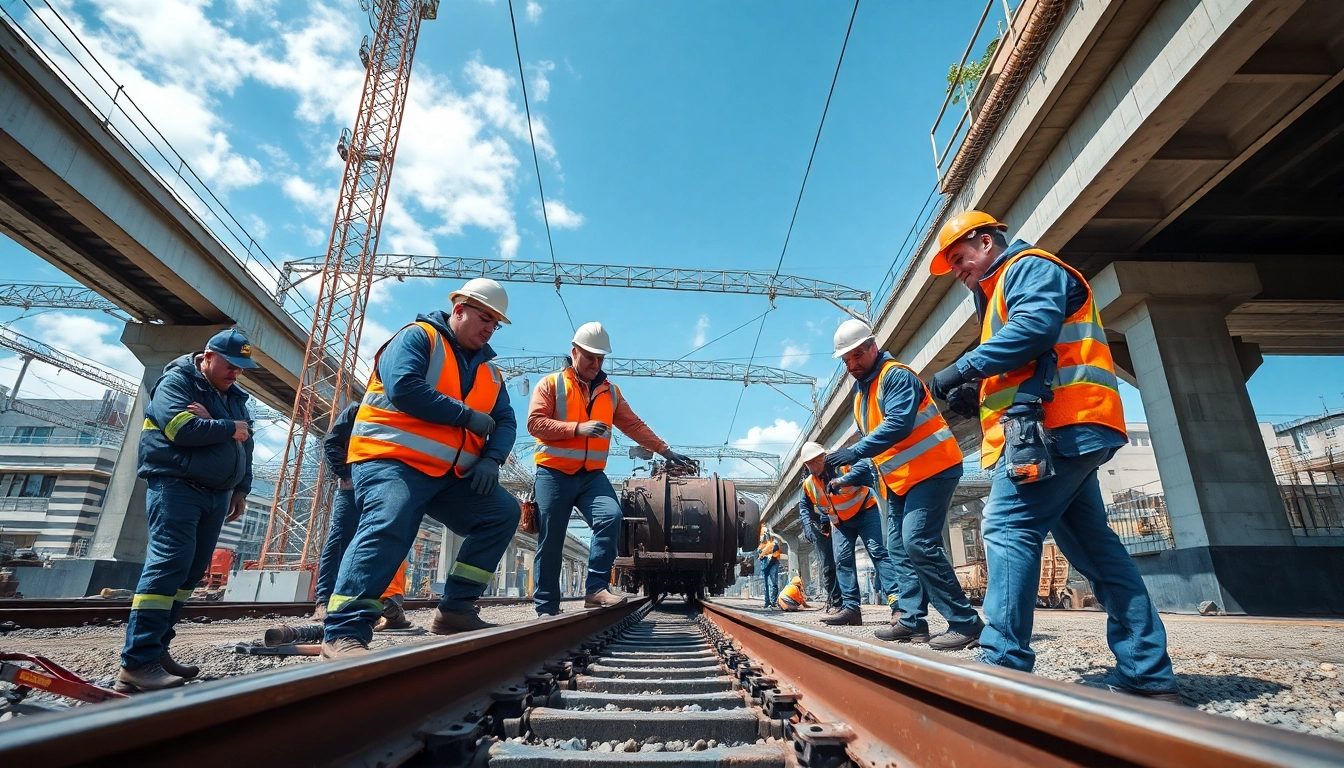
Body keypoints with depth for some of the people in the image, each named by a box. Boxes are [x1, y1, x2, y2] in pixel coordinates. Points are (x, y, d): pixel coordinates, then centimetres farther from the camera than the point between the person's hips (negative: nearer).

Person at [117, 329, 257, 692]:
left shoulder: (235, 396, 18)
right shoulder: (176, 382, -4)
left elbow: (245, 446, 20)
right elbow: (182, 428, -22)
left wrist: (241, 489, 12)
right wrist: (230, 429, -8)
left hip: (217, 494, 8)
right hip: (176, 486, -8)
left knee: (192, 570, 6)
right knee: (169, 563, -16)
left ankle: (156, 649, 12)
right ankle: (136, 664, -14)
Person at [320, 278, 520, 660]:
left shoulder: (488, 371, 17)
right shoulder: (418, 337, -3)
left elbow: (506, 422, 11)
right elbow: (403, 389, -21)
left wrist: (491, 458, -10)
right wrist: (467, 416, -15)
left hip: (450, 475, 7)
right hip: (390, 460, -7)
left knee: (504, 511, -4)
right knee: (388, 527, -29)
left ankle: (455, 609, 0)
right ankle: (344, 633, -23)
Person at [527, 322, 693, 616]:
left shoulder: (611, 392, 16)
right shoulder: (550, 384, 3)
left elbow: (634, 425, 18)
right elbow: (535, 423, -9)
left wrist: (665, 450, 13)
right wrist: (578, 428, -19)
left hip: (591, 475, 3)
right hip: (554, 473, -3)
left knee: (611, 516, -22)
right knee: (551, 541, -3)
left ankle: (596, 589, -17)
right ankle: (546, 607, 8)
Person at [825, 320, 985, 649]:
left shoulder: (896, 376, -13)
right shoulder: (861, 394, 17)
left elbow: (898, 424, -28)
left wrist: (855, 451, -32)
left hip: (931, 470, -10)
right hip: (897, 481, 10)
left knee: (918, 543, -18)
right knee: (899, 549, 8)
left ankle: (965, 622, -10)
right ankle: (912, 621, 13)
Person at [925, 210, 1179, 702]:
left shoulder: (1029, 266, 3)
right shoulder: (1003, 292, 32)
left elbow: (1034, 327, -18)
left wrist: (963, 369, -15)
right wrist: (977, 396, 11)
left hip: (1055, 424, -11)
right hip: (1067, 432, 11)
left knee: (1008, 529, -16)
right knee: (1094, 546, 9)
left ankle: (1004, 668, -18)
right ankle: (1148, 676, 13)